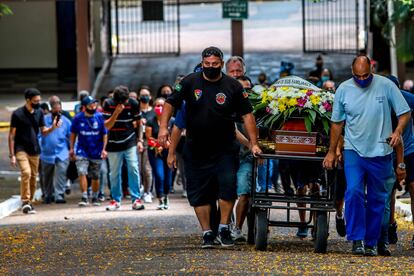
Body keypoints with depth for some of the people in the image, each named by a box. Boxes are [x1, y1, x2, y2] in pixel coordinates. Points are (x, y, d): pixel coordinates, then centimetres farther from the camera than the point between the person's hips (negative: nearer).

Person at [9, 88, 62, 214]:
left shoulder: (39, 113, 5)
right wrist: (12, 155, -10)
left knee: (33, 176, 7)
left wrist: (53, 127, -12)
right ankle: (25, 201, -17)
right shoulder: (17, 114, -9)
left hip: (34, 150, 5)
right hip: (21, 149, -5)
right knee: (26, 172, -23)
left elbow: (43, 131, 10)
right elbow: (11, 135, -6)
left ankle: (29, 202, 20)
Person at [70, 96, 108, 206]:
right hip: (82, 151, 0)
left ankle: (95, 198, 27)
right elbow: (73, 133, 8)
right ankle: (84, 198, -12)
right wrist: (72, 148, 6)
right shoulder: (78, 118, -4)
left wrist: (104, 149, -8)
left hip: (96, 152, 1)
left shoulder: (99, 117, -6)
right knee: (82, 173, -16)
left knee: (95, 176, 10)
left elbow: (104, 134, -1)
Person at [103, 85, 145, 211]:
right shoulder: (108, 104, -8)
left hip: (130, 143, 0)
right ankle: (116, 200, 17)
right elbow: (107, 125, -12)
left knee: (133, 170, -11)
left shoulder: (133, 104, -6)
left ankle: (136, 199, -8)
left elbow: (137, 122, 8)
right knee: (114, 173, 6)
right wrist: (116, 112, -24)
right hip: (114, 144, 0)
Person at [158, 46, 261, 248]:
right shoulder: (190, 82, -1)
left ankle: (224, 228, -3)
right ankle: (207, 233, 10)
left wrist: (253, 143, -5)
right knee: (199, 193, 2)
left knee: (228, 185, -15)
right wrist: (163, 127, -12)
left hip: (224, 150, -1)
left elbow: (247, 114, 0)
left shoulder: (233, 86, -2)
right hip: (195, 150, 1)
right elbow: (170, 103, 3)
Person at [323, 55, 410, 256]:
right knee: (354, 192, -18)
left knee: (377, 199, 7)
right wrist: (332, 152, 11)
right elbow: (337, 122, 10)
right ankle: (357, 239, -15)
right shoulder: (343, 89, 0)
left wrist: (398, 131, -19)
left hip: (380, 152, 0)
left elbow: (404, 113, 1)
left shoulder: (386, 86, -5)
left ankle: (371, 243, 17)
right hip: (353, 150, 0)